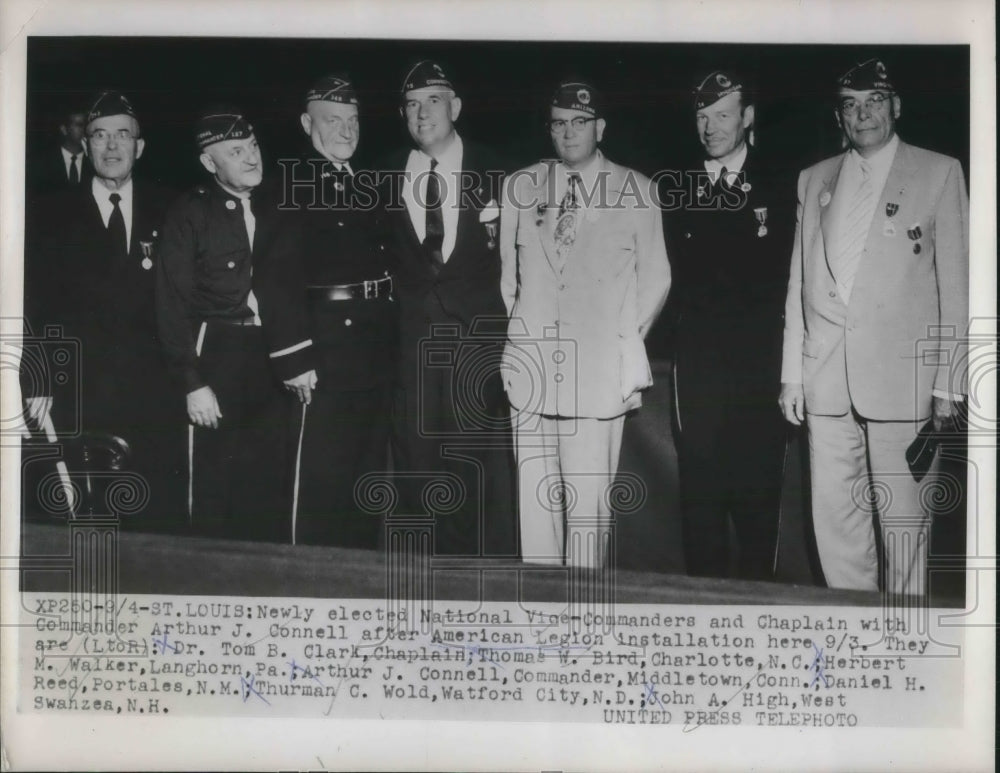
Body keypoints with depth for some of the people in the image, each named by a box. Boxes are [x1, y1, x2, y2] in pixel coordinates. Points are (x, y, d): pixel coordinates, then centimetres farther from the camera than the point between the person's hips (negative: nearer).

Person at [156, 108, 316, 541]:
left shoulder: (273, 216, 13)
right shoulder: (189, 215, -4)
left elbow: (286, 299, 13)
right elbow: (173, 305, -8)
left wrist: (298, 359, -1)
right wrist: (192, 383, -15)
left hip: (268, 367, 5)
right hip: (216, 365, -5)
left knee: (270, 496, 9)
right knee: (213, 494, -2)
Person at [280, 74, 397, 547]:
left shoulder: (368, 184, 16)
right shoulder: (290, 185, -8)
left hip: (379, 353, 7)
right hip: (327, 352, -7)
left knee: (371, 471, 15)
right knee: (323, 478, -3)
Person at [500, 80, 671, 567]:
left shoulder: (635, 191, 6)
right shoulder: (520, 188, 11)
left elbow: (655, 279, 10)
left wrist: (629, 343, 5)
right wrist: (519, 334, 11)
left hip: (600, 371, -2)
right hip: (532, 367, 2)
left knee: (589, 499, -6)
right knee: (535, 495, 1)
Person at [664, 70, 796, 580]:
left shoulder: (780, 189, 3)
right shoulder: (675, 190, 9)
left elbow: (788, 280, 0)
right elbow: (674, 277, 10)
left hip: (760, 365, -1)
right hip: (698, 363, 2)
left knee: (757, 495, 0)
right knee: (699, 492, 3)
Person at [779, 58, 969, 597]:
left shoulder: (938, 173, 4)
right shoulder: (814, 180, 15)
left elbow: (955, 281, 1)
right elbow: (799, 283, 15)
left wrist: (949, 383, -4)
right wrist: (792, 374, 9)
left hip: (901, 372, -4)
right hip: (826, 377, 4)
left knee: (902, 519, -1)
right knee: (833, 513, 5)